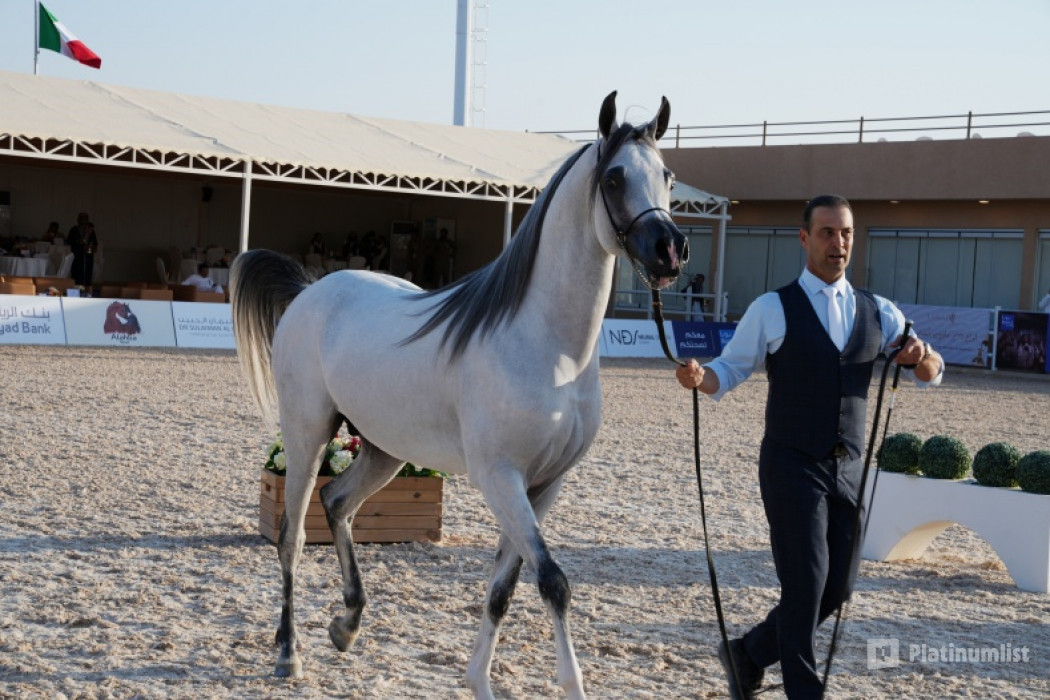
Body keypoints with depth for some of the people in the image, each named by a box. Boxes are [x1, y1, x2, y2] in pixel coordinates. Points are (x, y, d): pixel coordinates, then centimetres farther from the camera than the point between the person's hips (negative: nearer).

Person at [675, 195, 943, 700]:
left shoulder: (877, 313, 8)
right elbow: (730, 371, -2)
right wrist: (697, 377, -25)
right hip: (792, 467, -5)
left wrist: (922, 356, -14)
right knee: (805, 585, -8)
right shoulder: (773, 310, -4)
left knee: (836, 590, 9)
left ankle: (749, 654, 29)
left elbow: (931, 373, 11)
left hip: (848, 470, 5)